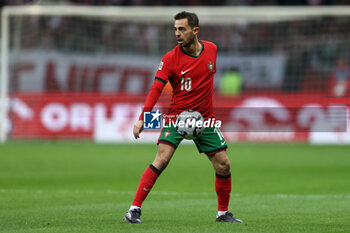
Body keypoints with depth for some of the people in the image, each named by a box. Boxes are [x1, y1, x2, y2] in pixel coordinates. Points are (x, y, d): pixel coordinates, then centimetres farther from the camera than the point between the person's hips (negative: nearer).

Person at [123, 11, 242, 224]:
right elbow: (156, 88, -17)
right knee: (162, 159, -19)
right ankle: (135, 209, -17)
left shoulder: (211, 49, 1)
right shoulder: (170, 59, -11)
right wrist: (142, 118, -27)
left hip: (205, 118, 4)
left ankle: (223, 213, 20)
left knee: (223, 164, 1)